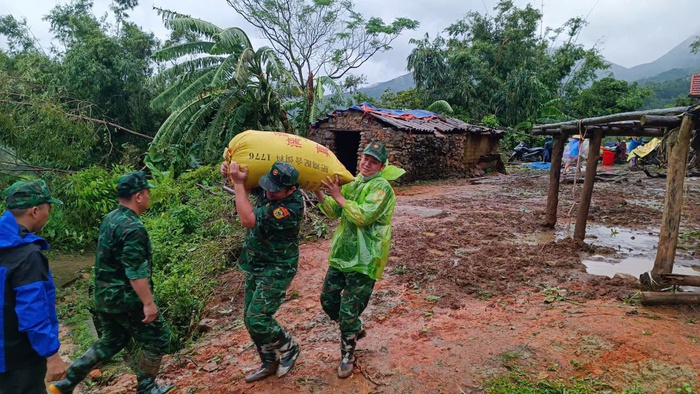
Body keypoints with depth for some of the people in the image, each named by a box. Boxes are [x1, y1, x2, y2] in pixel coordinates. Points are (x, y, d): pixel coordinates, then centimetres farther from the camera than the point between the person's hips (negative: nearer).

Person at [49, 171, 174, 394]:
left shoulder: (110, 219, 7)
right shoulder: (133, 228, -23)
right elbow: (136, 272, -26)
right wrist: (148, 303, -22)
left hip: (104, 295, 9)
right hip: (125, 298, -9)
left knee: (112, 340, 24)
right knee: (157, 339, 6)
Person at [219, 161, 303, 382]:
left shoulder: (291, 208, -31)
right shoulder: (269, 188, -7)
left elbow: (248, 220, -32)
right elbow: (245, 180, 13)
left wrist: (238, 183, -28)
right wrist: (230, 173, -11)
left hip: (277, 270, -8)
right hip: (255, 265, 8)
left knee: (257, 318, -11)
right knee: (250, 318, 13)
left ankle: (289, 349, 17)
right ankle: (269, 362, 33)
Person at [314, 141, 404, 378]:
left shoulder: (381, 186, -13)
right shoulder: (353, 183, 10)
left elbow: (363, 217, -25)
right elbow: (333, 212, 10)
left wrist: (339, 196, -22)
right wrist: (319, 193, -5)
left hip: (364, 260, -8)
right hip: (343, 252, 8)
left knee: (348, 311, 0)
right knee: (328, 299, 18)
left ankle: (348, 356, 23)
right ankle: (355, 329, 43)